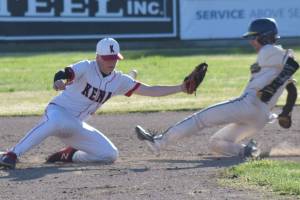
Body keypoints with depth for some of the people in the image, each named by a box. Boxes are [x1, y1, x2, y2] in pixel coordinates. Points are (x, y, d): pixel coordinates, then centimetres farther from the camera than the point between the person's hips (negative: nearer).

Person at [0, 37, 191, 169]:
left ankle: (70, 155, 13)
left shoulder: (119, 80, 4)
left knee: (110, 154, -7)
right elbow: (65, 74, -33)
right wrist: (59, 80, -58)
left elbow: (150, 90, 4)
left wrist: (181, 88, -3)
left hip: (77, 125, 6)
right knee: (55, 122, -43)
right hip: (59, 111, -6)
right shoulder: (86, 67, -13)